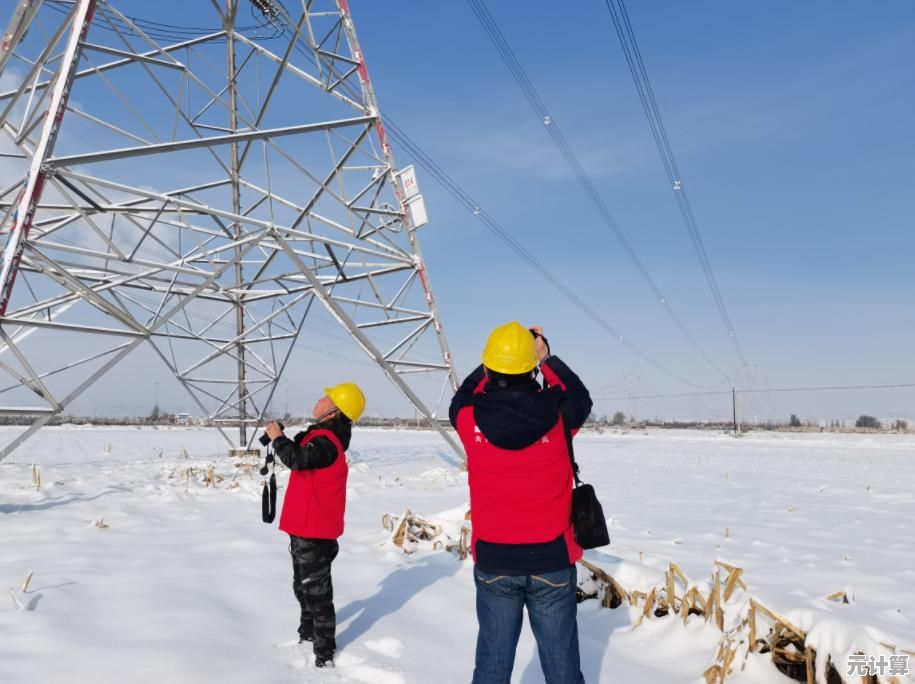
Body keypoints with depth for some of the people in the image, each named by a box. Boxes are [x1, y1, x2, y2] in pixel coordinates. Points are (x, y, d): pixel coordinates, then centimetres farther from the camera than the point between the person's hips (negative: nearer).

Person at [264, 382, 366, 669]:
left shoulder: (326, 440, -23)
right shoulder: (320, 435, 9)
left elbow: (298, 460, -37)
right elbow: (300, 455, 20)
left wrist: (277, 438, -21)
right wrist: (281, 438, 4)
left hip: (314, 530, -11)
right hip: (306, 525, 11)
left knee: (316, 590, -2)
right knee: (303, 585, 25)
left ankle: (325, 651, 8)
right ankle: (308, 633, 42)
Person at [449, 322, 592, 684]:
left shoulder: (470, 421, -11)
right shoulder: (557, 416, -13)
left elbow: (461, 400, 14)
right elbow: (580, 398, 11)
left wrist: (491, 365, 18)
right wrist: (547, 358, 16)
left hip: (493, 561, 1)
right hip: (552, 559, -1)